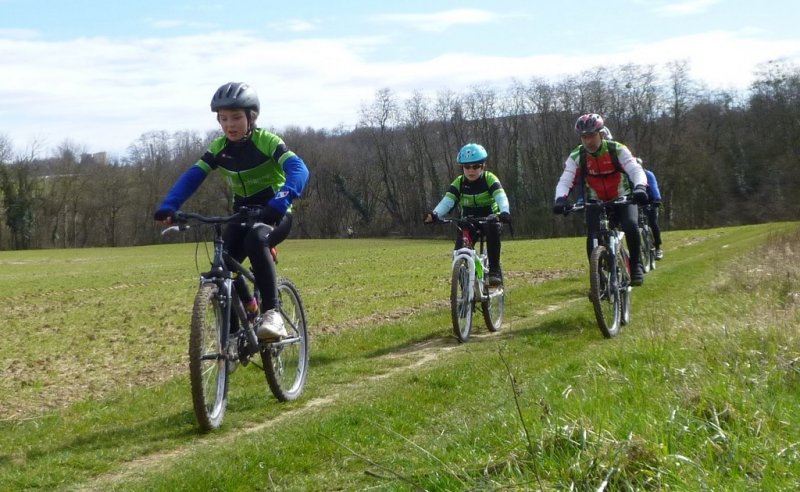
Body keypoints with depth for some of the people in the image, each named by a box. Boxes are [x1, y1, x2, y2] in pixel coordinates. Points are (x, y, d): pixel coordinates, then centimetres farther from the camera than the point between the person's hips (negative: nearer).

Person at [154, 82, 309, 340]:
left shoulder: (268, 142, -19)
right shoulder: (218, 148, -5)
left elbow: (298, 170, -34)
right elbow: (191, 177, -14)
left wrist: (281, 201, -53)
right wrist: (168, 206, -32)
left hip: (274, 214, -5)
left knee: (255, 240, -37)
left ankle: (272, 313, -33)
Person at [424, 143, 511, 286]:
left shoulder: (489, 179, -14)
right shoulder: (459, 183, -8)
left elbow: (501, 197, -30)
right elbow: (447, 201, -21)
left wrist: (505, 212, -52)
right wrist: (435, 214, -42)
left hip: (489, 219, -3)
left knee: (493, 228, -37)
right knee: (460, 250, -21)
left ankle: (494, 270, -28)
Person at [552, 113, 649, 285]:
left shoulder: (617, 150, -18)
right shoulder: (576, 156, -13)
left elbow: (636, 170, -29)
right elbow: (565, 181, -21)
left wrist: (640, 187, -51)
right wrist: (560, 199, -43)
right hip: (596, 202, 2)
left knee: (631, 226, -29)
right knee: (593, 238, -20)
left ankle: (636, 265, -7)